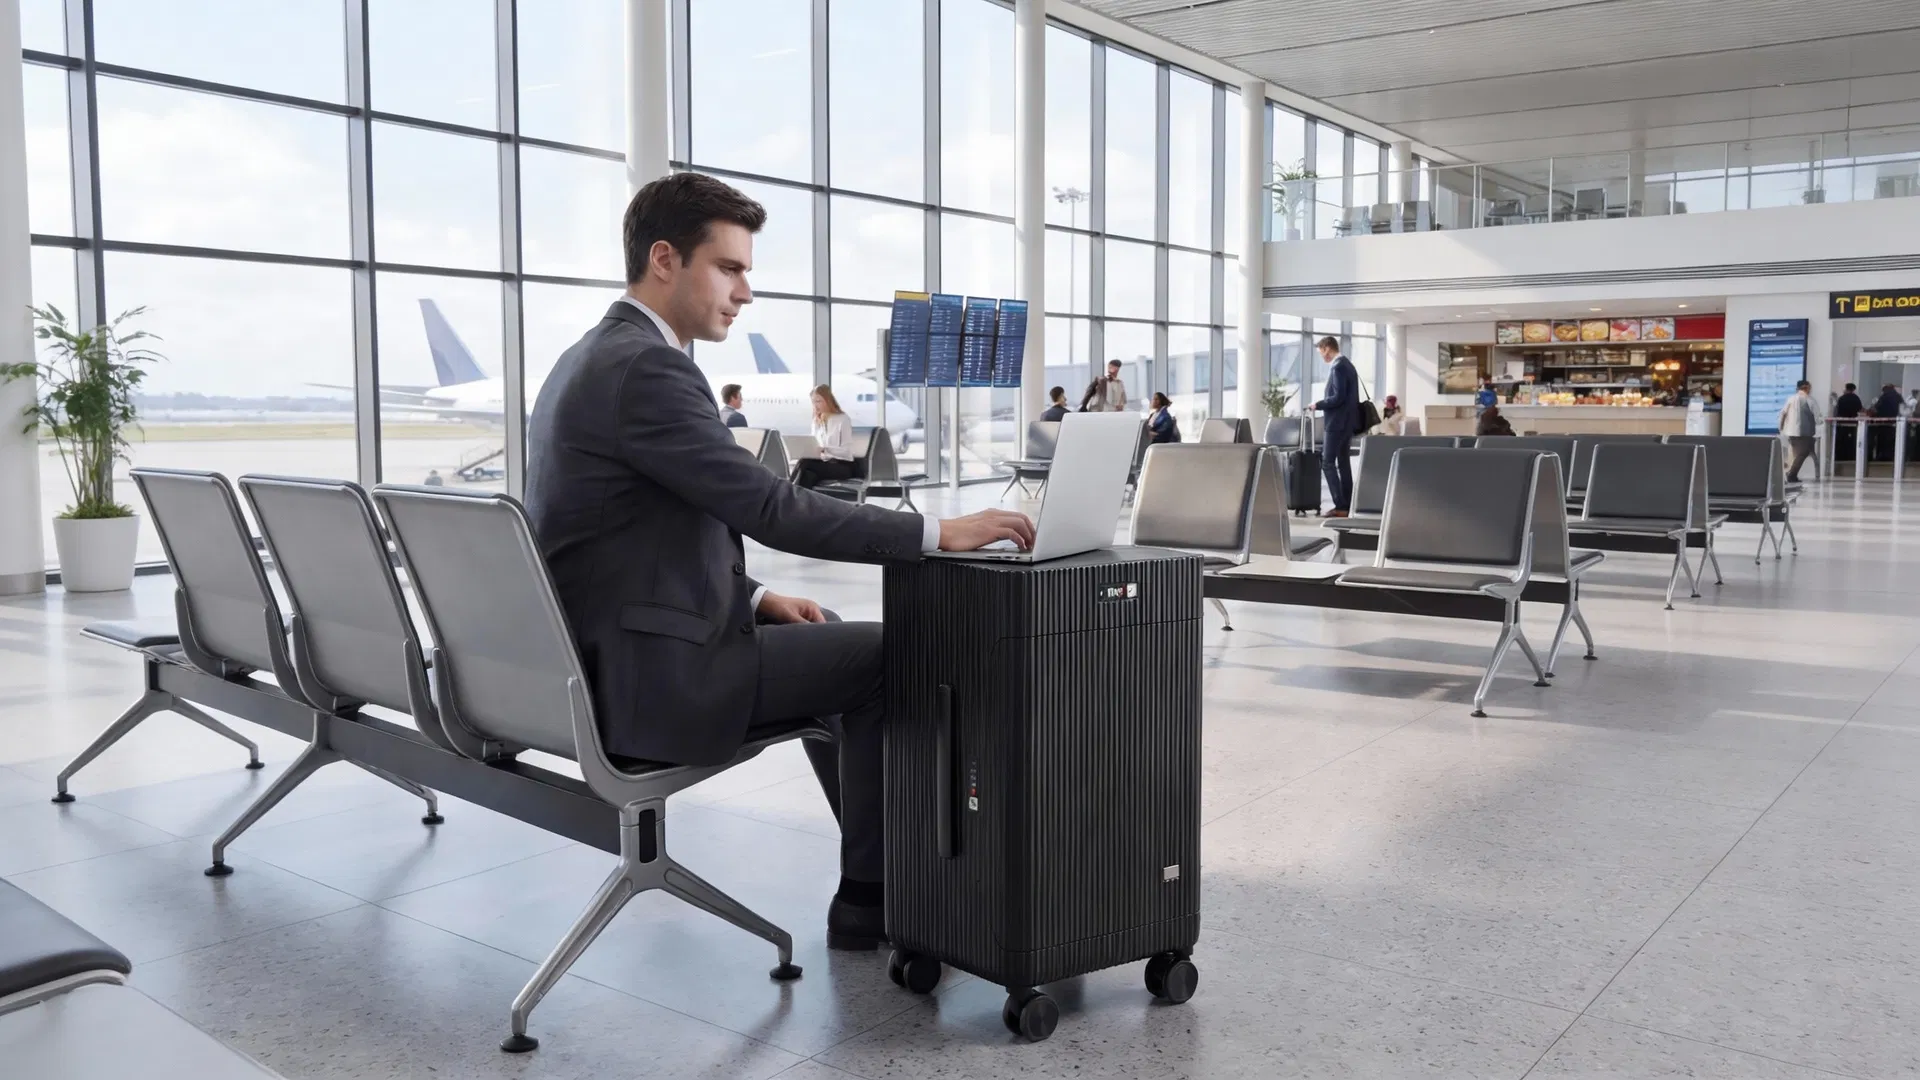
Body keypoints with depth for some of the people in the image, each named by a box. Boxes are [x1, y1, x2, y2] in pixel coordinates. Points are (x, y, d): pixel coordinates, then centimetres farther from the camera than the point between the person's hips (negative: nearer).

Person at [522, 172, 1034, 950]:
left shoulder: (594, 359, 14)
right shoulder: (645, 369, -19)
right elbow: (770, 509, -23)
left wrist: (754, 597, 9)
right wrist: (937, 534, -19)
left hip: (618, 653, 10)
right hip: (653, 671, -10)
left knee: (837, 646, 25)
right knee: (886, 658, 1)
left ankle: (882, 871, 32)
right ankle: (869, 896, 15)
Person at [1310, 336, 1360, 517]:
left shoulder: (1338, 367, -16)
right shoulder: (1348, 365, 15)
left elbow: (1338, 398, -23)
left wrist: (1318, 405, -12)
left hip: (1337, 422, -10)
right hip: (1347, 421, 10)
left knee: (1327, 463, -8)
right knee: (1343, 463, 10)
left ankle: (1340, 506, -12)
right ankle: (1347, 505, 11)